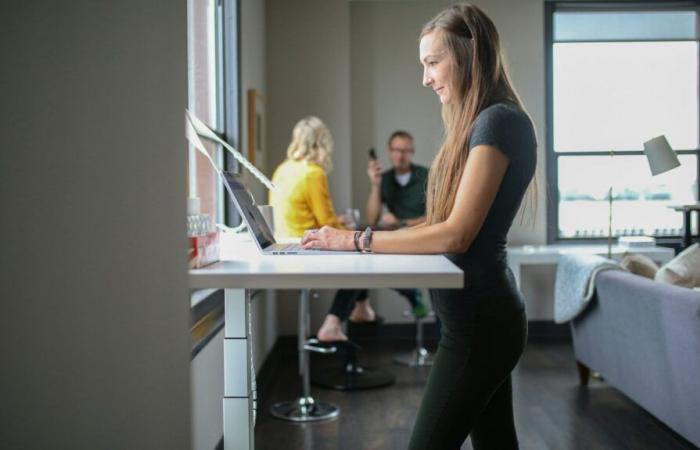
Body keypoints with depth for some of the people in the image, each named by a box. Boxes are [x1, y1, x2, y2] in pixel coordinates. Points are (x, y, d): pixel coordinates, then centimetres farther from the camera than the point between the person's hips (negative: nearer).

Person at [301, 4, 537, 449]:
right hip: (486, 314, 9)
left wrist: (359, 241, -16)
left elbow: (456, 234, -21)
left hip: (479, 321, -9)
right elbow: (441, 223, 12)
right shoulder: (479, 123, 14)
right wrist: (364, 236, 3)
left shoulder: (498, 121, -15)